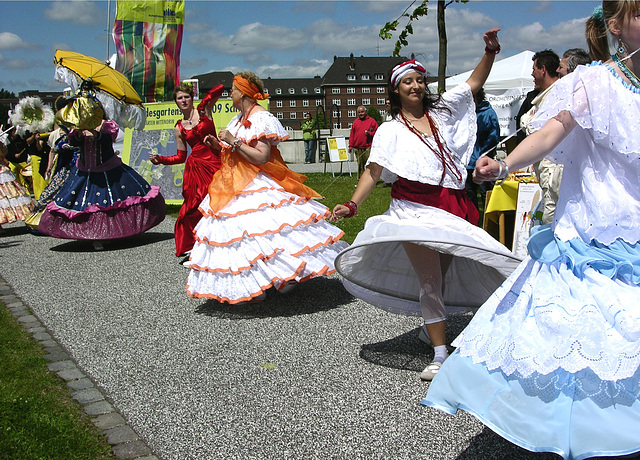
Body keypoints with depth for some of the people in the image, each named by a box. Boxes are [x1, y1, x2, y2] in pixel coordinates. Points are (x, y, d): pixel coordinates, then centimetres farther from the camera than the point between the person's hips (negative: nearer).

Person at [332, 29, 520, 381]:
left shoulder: (442, 111, 14)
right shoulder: (391, 130, 6)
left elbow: (474, 82, 17)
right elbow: (374, 170, -2)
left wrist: (490, 52, 3)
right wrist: (352, 204, -15)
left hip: (452, 208, 4)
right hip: (415, 210, -4)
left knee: (440, 276, 8)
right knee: (429, 281, -9)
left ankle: (431, 326, 32)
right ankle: (440, 355, -6)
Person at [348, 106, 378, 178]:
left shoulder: (371, 121, 6)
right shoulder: (355, 122, 15)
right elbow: (352, 135, 14)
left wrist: (369, 133, -12)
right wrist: (351, 145, 8)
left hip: (368, 148, -3)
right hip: (357, 149, 3)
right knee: (360, 165, 6)